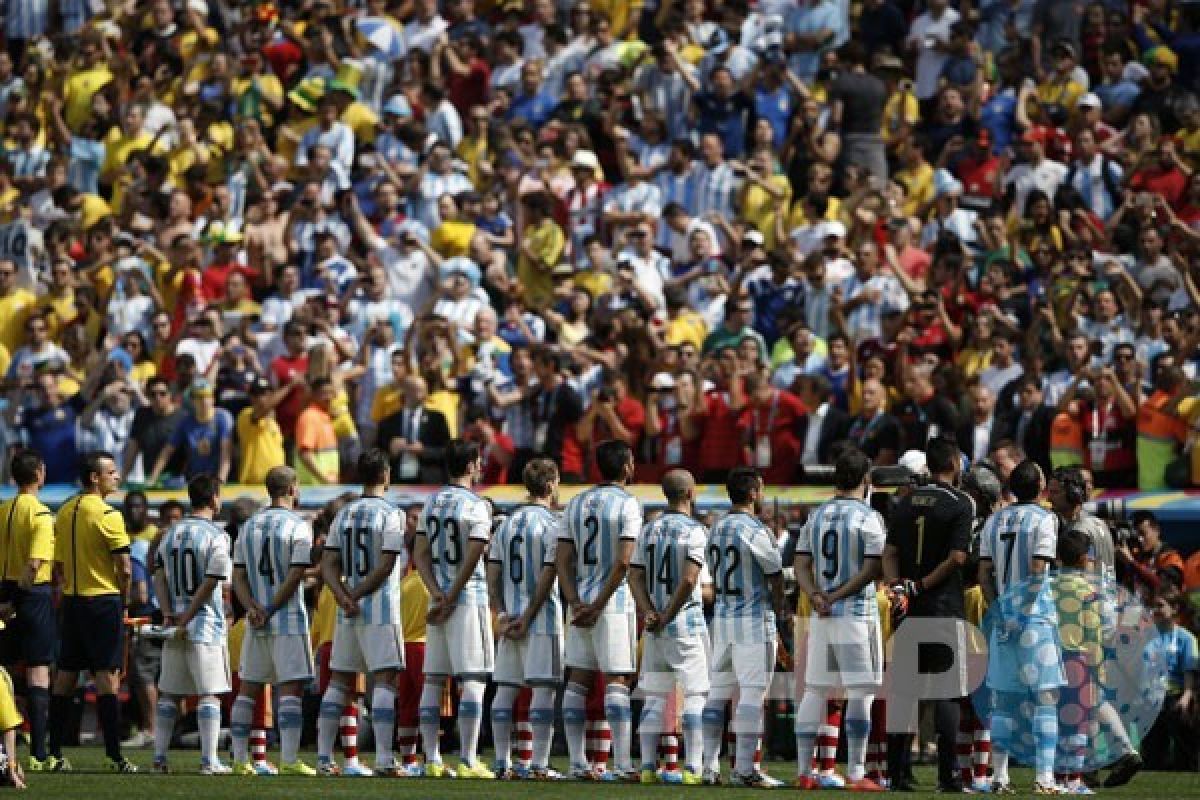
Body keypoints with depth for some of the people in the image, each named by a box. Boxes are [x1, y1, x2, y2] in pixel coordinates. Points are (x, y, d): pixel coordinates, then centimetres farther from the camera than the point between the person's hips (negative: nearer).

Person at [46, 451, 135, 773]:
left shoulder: (64, 513, 10)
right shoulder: (107, 514, -13)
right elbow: (125, 568, -14)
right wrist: (124, 599, 1)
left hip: (71, 601, 7)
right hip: (104, 599, -7)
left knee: (66, 674, 9)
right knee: (107, 675, -6)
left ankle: (54, 754, 11)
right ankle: (113, 755, -9)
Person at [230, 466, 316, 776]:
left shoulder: (248, 526, 11)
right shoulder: (297, 526, -8)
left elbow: (239, 578, 6)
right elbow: (294, 576, -13)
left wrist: (254, 607, -6)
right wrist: (270, 610, -8)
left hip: (256, 623, 5)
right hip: (289, 621, -5)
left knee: (248, 689, 9)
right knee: (291, 689, -6)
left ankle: (240, 760, 10)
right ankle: (289, 760, -13)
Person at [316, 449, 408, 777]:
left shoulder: (344, 514, 10)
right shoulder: (391, 515, -8)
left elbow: (329, 565, 3)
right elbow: (385, 567, -15)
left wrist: (344, 597, -8)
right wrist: (356, 595, -7)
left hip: (348, 613, 6)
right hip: (381, 607, -6)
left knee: (339, 682, 10)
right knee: (385, 679, -6)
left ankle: (324, 757, 9)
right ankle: (384, 759, -13)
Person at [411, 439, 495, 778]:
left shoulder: (432, 503, 9)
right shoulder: (477, 507, -10)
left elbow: (420, 555, 4)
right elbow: (470, 561, -16)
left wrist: (438, 596, -3)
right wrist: (450, 601, -9)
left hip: (439, 597, 6)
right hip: (470, 597, -6)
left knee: (433, 680, 8)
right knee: (473, 680, -6)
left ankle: (432, 761, 8)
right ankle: (468, 762, -12)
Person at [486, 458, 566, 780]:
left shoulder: (507, 523, 12)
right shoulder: (551, 523, -7)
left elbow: (493, 574, 7)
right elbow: (548, 575, -14)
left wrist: (501, 615, 2)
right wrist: (528, 618, -11)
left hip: (510, 617, 6)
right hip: (542, 619, -6)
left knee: (505, 690, 7)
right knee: (543, 689, -5)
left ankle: (502, 763, 8)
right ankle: (540, 765, -9)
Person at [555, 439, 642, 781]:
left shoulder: (576, 504, 11)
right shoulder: (628, 505, -7)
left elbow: (562, 560, 4)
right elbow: (623, 563, -16)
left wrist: (576, 603, -3)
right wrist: (598, 606, -12)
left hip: (580, 604, 6)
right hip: (614, 603, -6)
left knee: (577, 681, 7)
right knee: (617, 682, -7)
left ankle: (578, 763, 5)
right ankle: (623, 764, -12)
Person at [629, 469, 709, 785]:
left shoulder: (649, 530, 10)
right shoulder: (695, 531, -10)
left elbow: (635, 576, 3)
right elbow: (688, 580, -20)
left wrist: (649, 613, -6)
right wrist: (668, 617, -11)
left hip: (654, 621, 6)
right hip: (686, 622, -6)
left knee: (654, 698, 9)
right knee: (695, 696, -3)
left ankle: (647, 768, 7)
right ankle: (693, 769, -10)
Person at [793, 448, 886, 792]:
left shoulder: (817, 516, 9)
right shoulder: (868, 517, -8)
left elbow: (802, 566, 5)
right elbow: (874, 570, -14)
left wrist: (817, 595, -8)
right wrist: (840, 595, -8)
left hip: (821, 617, 6)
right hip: (858, 613, -6)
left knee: (815, 690, 10)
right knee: (860, 693, -3)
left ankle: (803, 771, 12)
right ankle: (855, 774, -7)